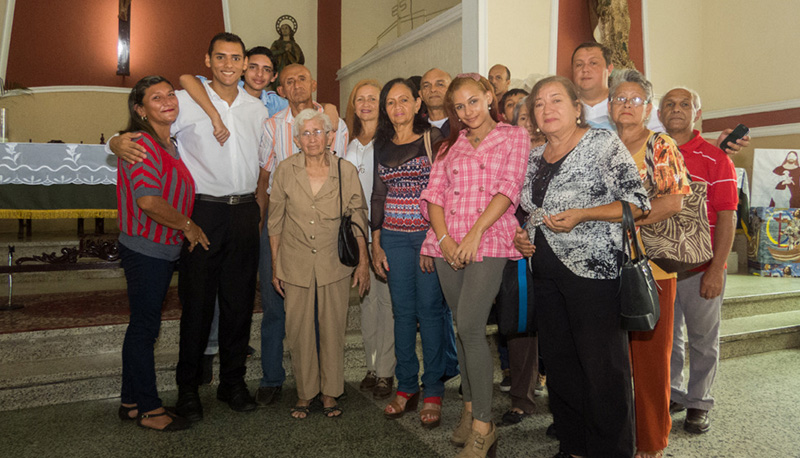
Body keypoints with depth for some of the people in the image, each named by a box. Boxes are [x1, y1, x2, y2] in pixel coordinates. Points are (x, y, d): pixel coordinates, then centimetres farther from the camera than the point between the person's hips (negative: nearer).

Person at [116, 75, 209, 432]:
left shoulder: (169, 144, 14)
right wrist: (187, 225, -16)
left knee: (144, 326, 16)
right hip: (145, 250, -10)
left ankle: (132, 402, 29)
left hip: (163, 249, 10)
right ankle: (148, 409, 14)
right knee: (145, 328, 1)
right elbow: (148, 200, -27)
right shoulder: (141, 144, -16)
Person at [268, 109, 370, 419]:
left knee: (333, 328, 6)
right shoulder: (285, 171, -3)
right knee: (299, 330, 6)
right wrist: (275, 265, 4)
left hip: (334, 263, 0)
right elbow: (275, 221, 4)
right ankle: (305, 392, 24)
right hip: (295, 263, 1)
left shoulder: (346, 171, -4)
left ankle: (330, 392, 23)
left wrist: (363, 263, 2)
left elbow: (358, 219, 2)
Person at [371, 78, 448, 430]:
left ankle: (433, 391, 13)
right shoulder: (382, 146, 13)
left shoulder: (433, 139, -1)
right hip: (394, 237, 4)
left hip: (428, 234, -4)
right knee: (402, 311, 8)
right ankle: (406, 387, 21)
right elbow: (378, 196, 14)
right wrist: (375, 243, 9)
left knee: (429, 310, 0)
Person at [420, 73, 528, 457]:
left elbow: (508, 189, -4)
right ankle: (470, 407, 23)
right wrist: (444, 238, -8)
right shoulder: (450, 146, 19)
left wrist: (475, 232, -15)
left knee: (470, 326, -15)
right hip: (448, 245, 4)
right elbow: (434, 194, 8)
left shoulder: (514, 136, 9)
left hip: (489, 241, -4)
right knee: (463, 328, 9)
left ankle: (483, 425, -4)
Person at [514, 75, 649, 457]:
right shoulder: (534, 157, 15)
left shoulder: (604, 144, -4)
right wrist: (521, 235, 7)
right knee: (558, 364, 13)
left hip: (594, 269, -6)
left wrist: (583, 215, -19)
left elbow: (638, 202, -9)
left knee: (603, 367, -1)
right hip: (546, 272, 7)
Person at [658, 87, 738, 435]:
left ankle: (698, 403, 24)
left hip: (701, 269, -3)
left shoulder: (716, 158, -3)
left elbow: (727, 217, -7)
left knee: (702, 339, 8)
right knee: (666, 337, 12)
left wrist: (716, 269, -13)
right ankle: (672, 394, 28)